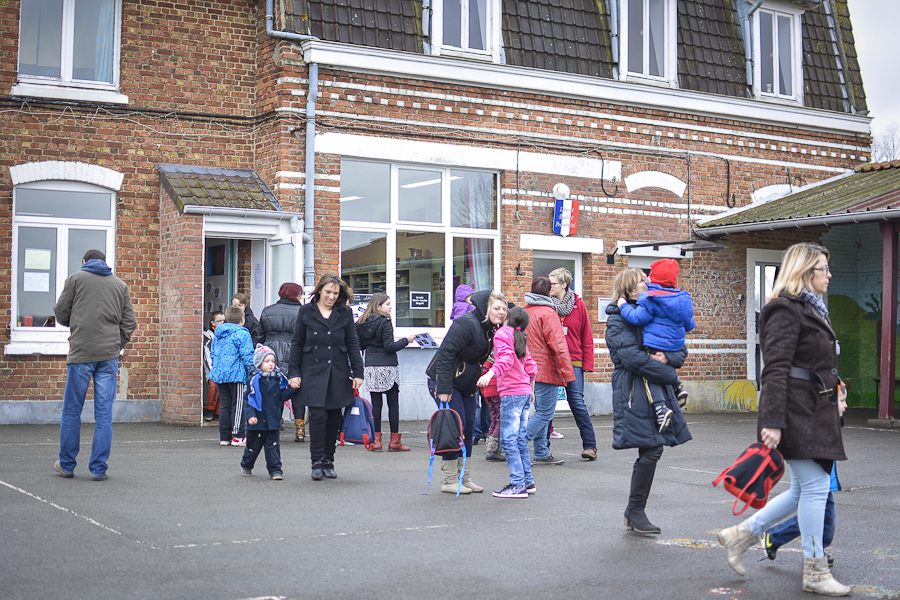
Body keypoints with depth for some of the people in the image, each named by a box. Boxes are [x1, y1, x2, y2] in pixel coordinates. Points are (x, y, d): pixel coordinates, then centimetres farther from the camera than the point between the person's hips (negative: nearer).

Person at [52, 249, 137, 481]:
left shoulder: (76, 278, 5)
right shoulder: (120, 284, 13)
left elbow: (61, 314, 5)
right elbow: (130, 322, 8)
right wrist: (117, 345, 12)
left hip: (81, 353, -2)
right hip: (109, 355, 2)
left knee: (71, 411, 8)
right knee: (104, 414, 3)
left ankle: (67, 464, 16)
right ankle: (99, 468, 3)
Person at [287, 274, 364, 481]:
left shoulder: (345, 313, 7)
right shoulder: (306, 312, 5)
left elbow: (353, 344, 9)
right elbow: (297, 344, 7)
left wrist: (357, 372, 4)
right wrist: (294, 373, 2)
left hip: (338, 371, 2)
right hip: (313, 371, -2)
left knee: (334, 417, 5)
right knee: (318, 415, -10)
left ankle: (328, 461, 15)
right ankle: (317, 463, -3)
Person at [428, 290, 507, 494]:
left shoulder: (489, 329, 7)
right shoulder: (466, 324, -22)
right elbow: (446, 354, -26)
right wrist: (444, 389, -28)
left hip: (466, 384, 9)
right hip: (445, 383, -9)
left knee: (469, 427, 8)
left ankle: (464, 477, 17)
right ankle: (449, 480, -2)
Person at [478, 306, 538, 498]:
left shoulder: (502, 333, -5)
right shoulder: (521, 338, 18)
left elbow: (506, 358, -21)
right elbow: (531, 365, 20)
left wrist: (491, 373, -34)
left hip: (512, 392, -9)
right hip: (525, 392, 9)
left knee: (508, 439, -7)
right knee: (520, 438, 14)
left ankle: (518, 485, -10)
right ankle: (527, 481, 17)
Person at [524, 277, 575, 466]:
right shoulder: (548, 313, -13)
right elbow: (559, 345, -17)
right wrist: (568, 374, -16)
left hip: (531, 371, 9)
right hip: (546, 371, -9)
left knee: (541, 411, 14)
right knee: (545, 413, -4)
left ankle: (542, 453, 16)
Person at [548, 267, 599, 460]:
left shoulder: (578, 305, 2)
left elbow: (587, 337, 4)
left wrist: (587, 364, -1)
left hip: (573, 363, -1)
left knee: (577, 403, -5)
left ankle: (590, 445, 1)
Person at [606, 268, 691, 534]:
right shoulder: (618, 320, -5)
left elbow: (681, 351, 15)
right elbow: (633, 357, -18)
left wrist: (667, 358, -9)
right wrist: (670, 375, -12)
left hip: (657, 391, 7)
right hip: (635, 391, -7)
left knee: (651, 451, 6)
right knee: (651, 450, -10)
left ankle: (635, 512, 16)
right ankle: (635, 510, 4)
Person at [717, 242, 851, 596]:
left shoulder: (812, 308, 18)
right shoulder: (786, 310, -13)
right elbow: (775, 369, -20)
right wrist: (773, 421, -24)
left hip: (815, 410, 10)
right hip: (796, 411, -10)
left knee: (805, 489, 12)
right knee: (815, 486, -6)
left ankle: (741, 535, 22)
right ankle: (815, 573, 4)